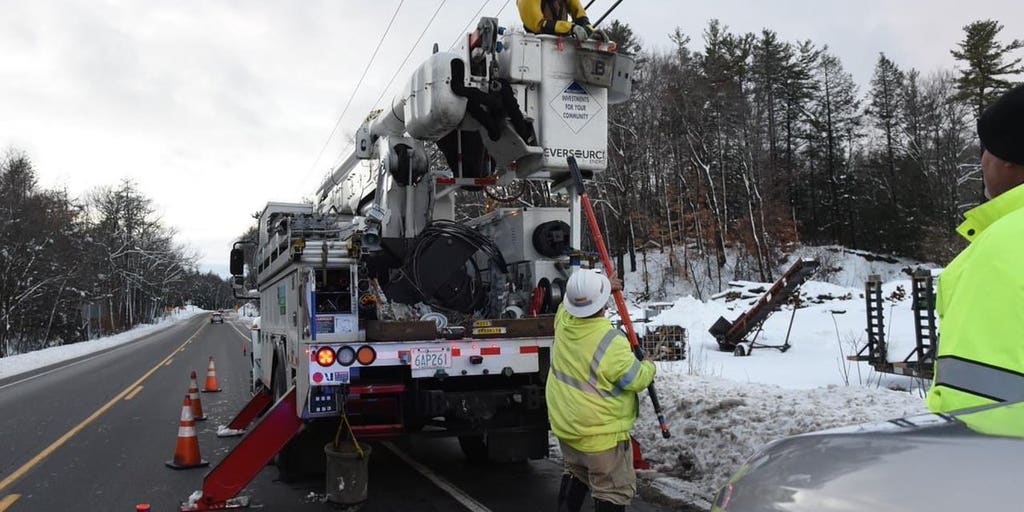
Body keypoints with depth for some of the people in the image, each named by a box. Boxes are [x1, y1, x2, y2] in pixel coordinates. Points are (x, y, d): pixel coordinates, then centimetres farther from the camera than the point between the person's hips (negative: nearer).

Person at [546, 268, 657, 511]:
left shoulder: (564, 323, -7)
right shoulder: (612, 342, -27)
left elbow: (572, 303, 18)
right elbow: (637, 380, -15)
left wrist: (605, 288, 25)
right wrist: (649, 367, 6)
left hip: (565, 425, 8)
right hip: (601, 434, -8)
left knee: (575, 474, 28)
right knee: (614, 492, 4)